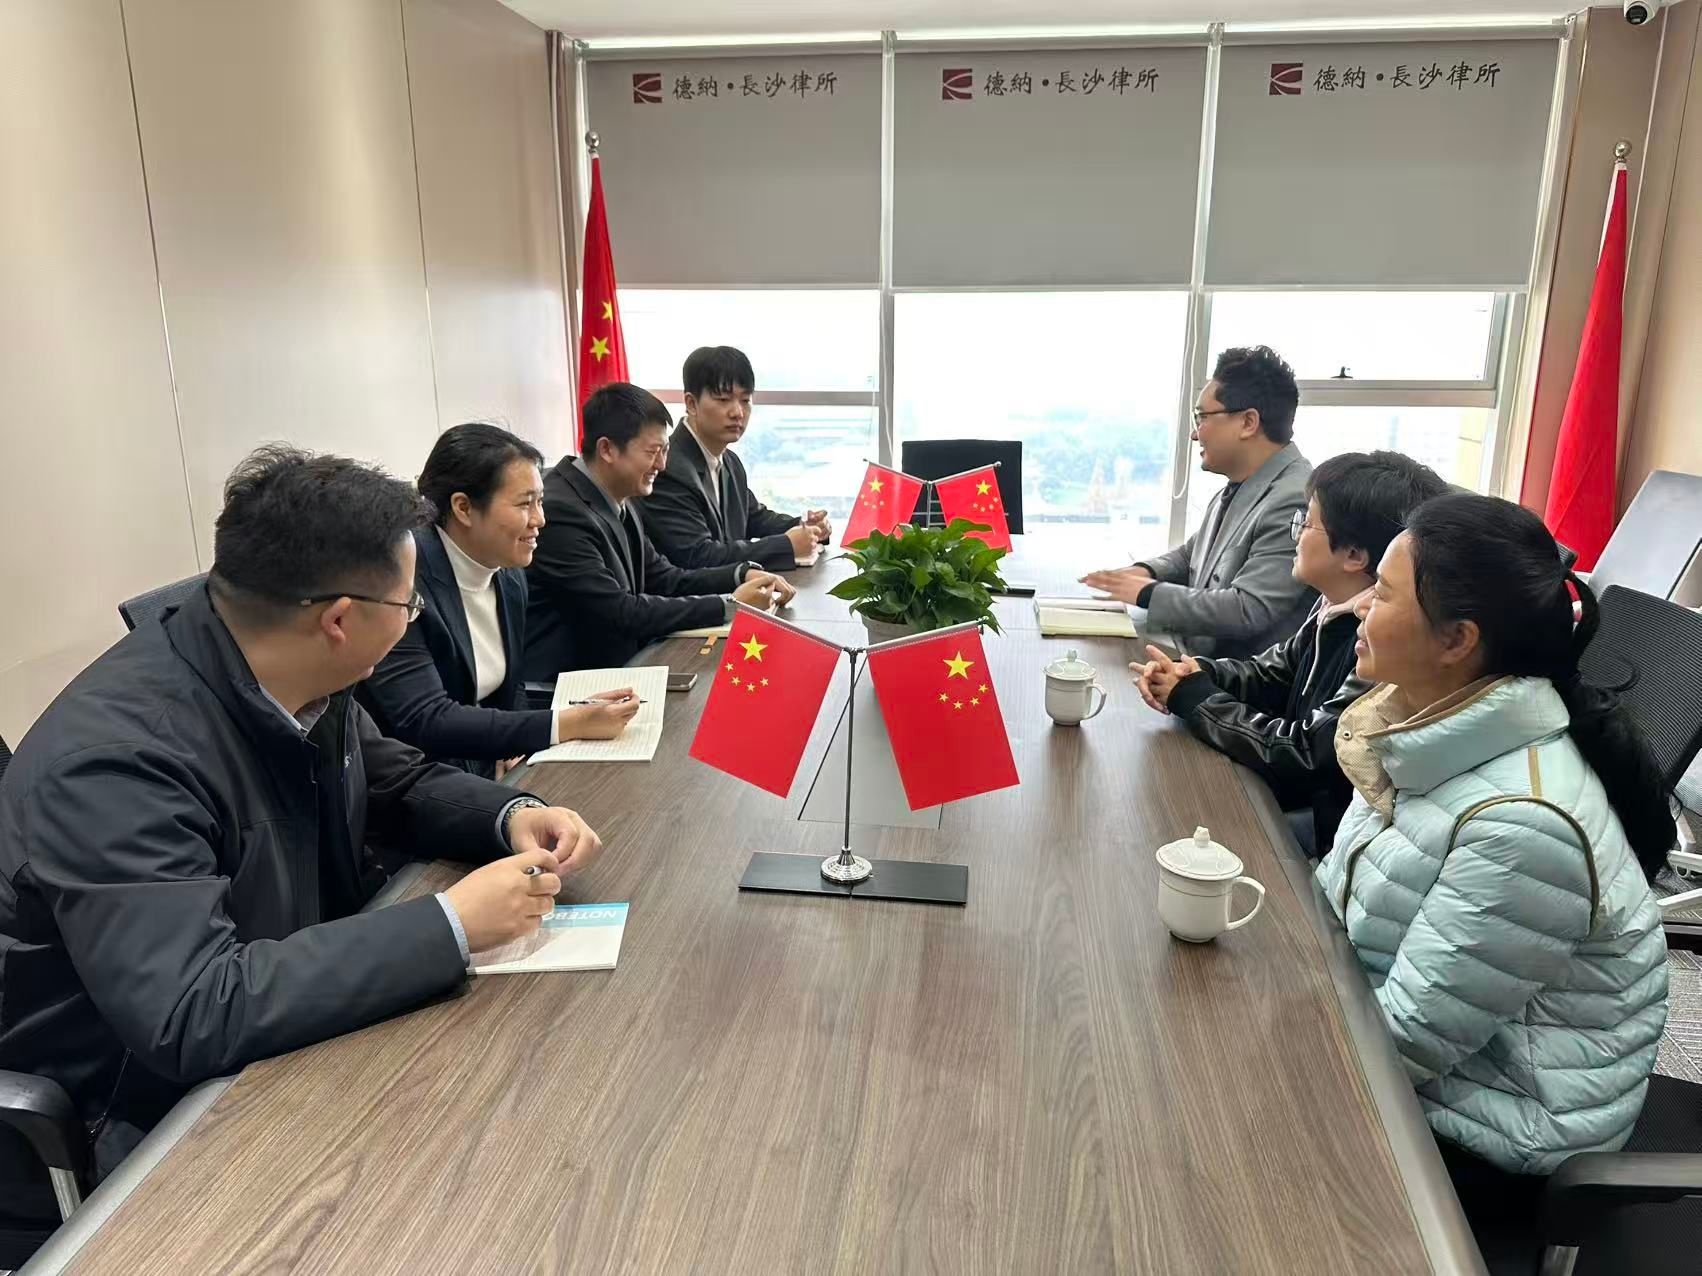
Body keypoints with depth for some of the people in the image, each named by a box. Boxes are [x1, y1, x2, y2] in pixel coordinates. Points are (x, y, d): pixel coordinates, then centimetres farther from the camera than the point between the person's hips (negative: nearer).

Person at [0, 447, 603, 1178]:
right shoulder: (116, 756, -31)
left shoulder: (302, 683, -8)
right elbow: (194, 1013, -37)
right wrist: (451, 924, -34)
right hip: (163, 1126, -7)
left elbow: (400, 784, 8)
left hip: (302, 1043, 7)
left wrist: (512, 816, -12)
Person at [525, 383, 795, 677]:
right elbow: (622, 613, -22)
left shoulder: (622, 501, 6)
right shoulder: (559, 511, -20)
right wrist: (729, 606, -18)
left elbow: (663, 579, 11)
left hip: (615, 664, 8)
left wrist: (744, 574, -3)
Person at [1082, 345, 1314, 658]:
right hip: (1201, 662, 8)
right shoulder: (1238, 487, 10)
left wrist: (1147, 593, -15)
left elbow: (1247, 610, -24)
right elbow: (1193, 554, 24)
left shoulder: (1295, 500, -20)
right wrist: (1146, 572, 3)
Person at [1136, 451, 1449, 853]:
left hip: (1334, 825, -8)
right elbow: (1271, 676, 13)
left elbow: (1304, 755, -25)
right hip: (1303, 795, 8)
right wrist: (1196, 673, -8)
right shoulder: (1336, 608, 1)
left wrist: (1192, 697, -15)